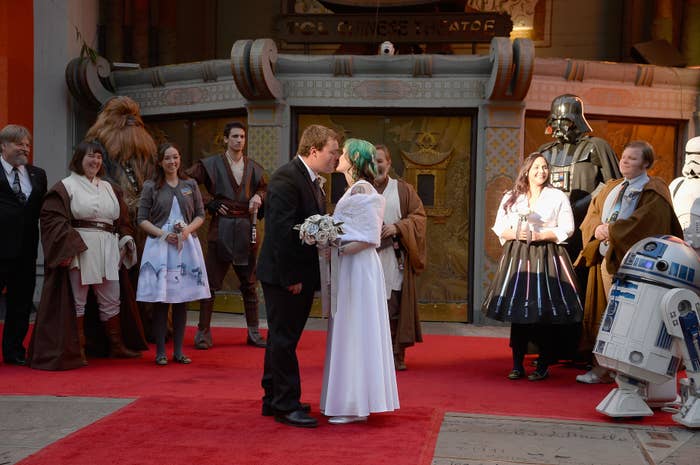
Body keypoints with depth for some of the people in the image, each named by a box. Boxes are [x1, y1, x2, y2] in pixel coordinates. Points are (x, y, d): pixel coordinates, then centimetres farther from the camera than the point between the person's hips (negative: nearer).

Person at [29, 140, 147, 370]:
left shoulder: (109, 188, 17)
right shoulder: (66, 187, -1)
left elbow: (123, 220, 22)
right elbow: (52, 218, -10)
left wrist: (126, 239, 6)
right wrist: (69, 245, -19)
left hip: (108, 250, 6)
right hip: (79, 249, -5)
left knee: (111, 300, 10)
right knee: (78, 300, -1)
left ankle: (117, 346, 20)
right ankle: (76, 350, 7)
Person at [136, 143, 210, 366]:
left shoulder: (190, 185, 10)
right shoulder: (151, 187, 3)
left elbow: (200, 214, 11)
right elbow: (142, 219, 1)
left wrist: (188, 229, -8)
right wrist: (163, 234, -12)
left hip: (186, 245, 2)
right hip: (159, 245, -2)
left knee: (182, 300, 4)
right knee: (160, 300, -3)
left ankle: (178, 351, 10)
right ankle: (160, 352, 3)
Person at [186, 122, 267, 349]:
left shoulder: (253, 167, 11)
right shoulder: (211, 164, 0)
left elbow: (264, 188, 24)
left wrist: (258, 197, 1)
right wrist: (209, 203, -6)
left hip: (246, 228, 3)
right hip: (221, 227, -3)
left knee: (249, 283, 8)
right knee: (211, 281, -2)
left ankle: (253, 332, 15)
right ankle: (203, 332, 5)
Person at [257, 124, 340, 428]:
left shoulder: (313, 181, 14)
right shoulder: (286, 178, -17)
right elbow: (281, 230, -22)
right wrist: (291, 277, -22)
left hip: (301, 275, 10)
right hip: (285, 276, -10)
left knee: (283, 338, 16)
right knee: (284, 339, -2)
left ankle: (274, 400, 26)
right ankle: (286, 405, 5)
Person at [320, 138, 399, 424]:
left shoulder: (361, 189, -13)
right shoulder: (353, 190, 15)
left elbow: (370, 238, -19)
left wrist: (340, 250, -20)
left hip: (358, 268, -10)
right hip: (348, 268, 10)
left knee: (354, 334, -5)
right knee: (346, 334, 12)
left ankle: (356, 405, 0)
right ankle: (345, 399, 18)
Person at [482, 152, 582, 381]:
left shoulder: (558, 197, 6)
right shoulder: (511, 197, 12)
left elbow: (567, 229, 0)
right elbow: (499, 228, 9)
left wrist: (540, 235, -11)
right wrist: (516, 234, -10)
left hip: (547, 258, -2)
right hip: (517, 257, 2)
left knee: (545, 311, -4)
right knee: (517, 310, 1)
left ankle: (544, 366, 4)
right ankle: (517, 365, 7)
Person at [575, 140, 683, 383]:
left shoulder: (655, 191, -2)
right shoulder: (611, 188, 20)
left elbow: (646, 220, -17)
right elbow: (593, 212, 16)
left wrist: (612, 231, -17)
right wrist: (597, 229, -6)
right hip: (604, 260, 7)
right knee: (604, 314, 7)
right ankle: (604, 367, 14)